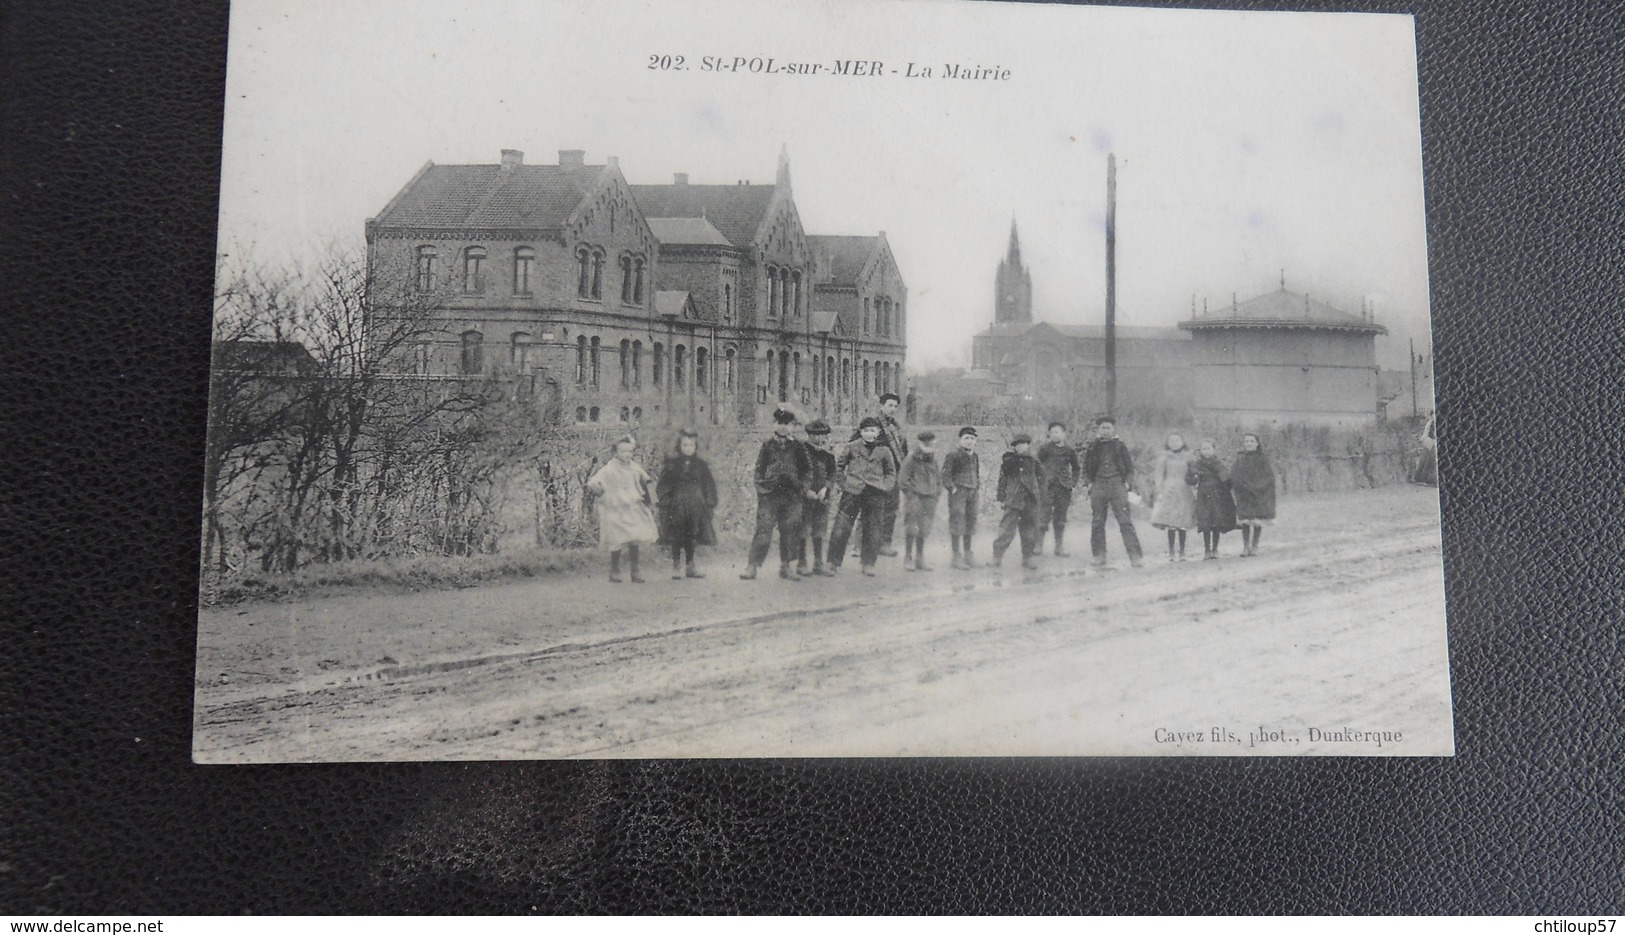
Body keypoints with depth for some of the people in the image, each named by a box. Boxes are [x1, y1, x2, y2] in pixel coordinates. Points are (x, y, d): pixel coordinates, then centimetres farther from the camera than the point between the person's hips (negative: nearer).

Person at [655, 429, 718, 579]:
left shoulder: (701, 464, 6)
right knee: (676, 537, -2)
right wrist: (664, 500, -8)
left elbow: (709, 485, 10)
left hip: (695, 507, 2)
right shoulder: (672, 463, -1)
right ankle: (676, 566, 6)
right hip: (676, 506, -2)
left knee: (691, 538, 9)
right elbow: (662, 485, 0)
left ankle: (690, 566, 19)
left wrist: (711, 504, 4)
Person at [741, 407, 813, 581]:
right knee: (763, 529, -7)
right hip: (770, 493, -2)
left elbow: (807, 470, 15)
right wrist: (760, 488, -2)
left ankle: (785, 566, 14)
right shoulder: (768, 445, 6)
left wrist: (803, 487, 2)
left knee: (791, 531, 4)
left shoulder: (798, 447, 10)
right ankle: (753, 566, -2)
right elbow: (759, 469, 7)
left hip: (792, 495, 2)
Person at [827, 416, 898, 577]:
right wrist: (843, 482, 2)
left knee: (872, 530, 6)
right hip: (852, 492, -2)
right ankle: (834, 563, 4)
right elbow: (839, 465, 13)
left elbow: (891, 472, 18)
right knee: (841, 529, -5)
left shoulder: (884, 451, 7)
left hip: (875, 495, 2)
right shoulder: (851, 447, 3)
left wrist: (886, 487, 4)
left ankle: (868, 564, 18)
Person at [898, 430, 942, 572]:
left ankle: (920, 560, 15)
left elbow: (938, 479, 22)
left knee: (924, 530, 7)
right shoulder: (913, 458, -6)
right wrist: (912, 495, -10)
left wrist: (936, 495, 12)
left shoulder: (934, 459, 11)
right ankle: (907, 559, 3)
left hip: (929, 498, 5)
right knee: (911, 530, -6)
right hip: (914, 497, -5)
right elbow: (902, 480, -5)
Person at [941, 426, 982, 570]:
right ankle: (957, 556, -5)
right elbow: (945, 474, -8)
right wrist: (952, 488, -13)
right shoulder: (953, 455, -7)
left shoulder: (976, 457, 14)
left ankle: (967, 554, 20)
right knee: (957, 521, -7)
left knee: (970, 522, 10)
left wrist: (978, 485, 13)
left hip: (972, 493, 7)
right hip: (958, 492, -7)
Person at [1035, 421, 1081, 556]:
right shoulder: (1044, 448, 0)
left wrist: (1073, 481, 7)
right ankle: (1039, 545, 4)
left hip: (1064, 488, 3)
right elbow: (1037, 465, 4)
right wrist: (1041, 480, -3)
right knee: (1044, 516, -7)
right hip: (1047, 487, -3)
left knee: (1060, 519, 8)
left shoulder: (1070, 450, 7)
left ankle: (1059, 546, 15)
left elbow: (1075, 468, 19)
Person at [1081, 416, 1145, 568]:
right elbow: (1085, 468, 16)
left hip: (1117, 484, -2)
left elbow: (1130, 468, 10)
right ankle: (1099, 555, 12)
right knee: (1097, 522, 3)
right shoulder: (1093, 447, 10)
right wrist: (1089, 483, 2)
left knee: (1125, 521, -9)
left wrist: (1127, 483, -3)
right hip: (1098, 486, 2)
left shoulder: (1120, 446, 6)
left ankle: (1134, 556, -10)